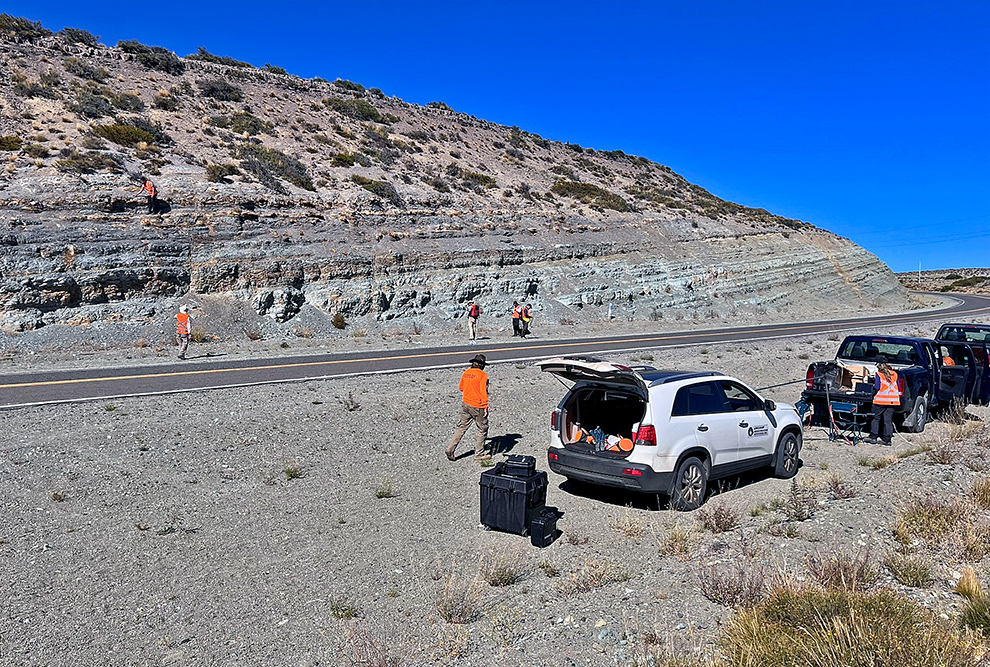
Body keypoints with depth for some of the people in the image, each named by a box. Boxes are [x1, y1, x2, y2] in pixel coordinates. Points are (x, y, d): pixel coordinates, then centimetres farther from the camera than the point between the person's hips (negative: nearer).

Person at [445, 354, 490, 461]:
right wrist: (485, 407, -12)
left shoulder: (466, 373, 5)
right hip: (477, 406, -6)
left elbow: (460, 388, 15)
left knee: (462, 427, 14)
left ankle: (450, 449, 6)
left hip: (465, 404, 6)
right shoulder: (482, 375, -13)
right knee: (482, 429, 9)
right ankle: (479, 454, 16)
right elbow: (483, 392, -16)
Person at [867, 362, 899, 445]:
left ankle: (873, 437, 6)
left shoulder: (879, 374, -3)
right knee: (888, 420, 7)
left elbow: (877, 387, -9)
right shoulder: (894, 374, 11)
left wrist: (874, 385, 12)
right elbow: (898, 387, 14)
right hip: (892, 400, 4)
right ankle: (887, 439, 6)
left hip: (881, 400, -4)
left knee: (875, 418, 6)